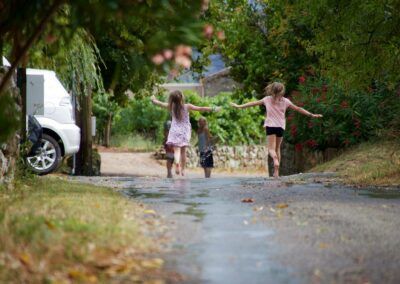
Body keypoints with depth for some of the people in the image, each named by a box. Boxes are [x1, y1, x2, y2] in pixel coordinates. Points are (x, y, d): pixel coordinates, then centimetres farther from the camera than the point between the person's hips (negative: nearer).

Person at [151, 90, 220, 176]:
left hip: (175, 131, -1)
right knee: (183, 151, 14)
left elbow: (159, 103, 10)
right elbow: (200, 109, -11)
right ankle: (183, 169, 19)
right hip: (185, 131, 1)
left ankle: (177, 163, -37)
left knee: (176, 150, -8)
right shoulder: (187, 107, -10)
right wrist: (213, 109, -4)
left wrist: (153, 100, 31)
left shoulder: (171, 107, -5)